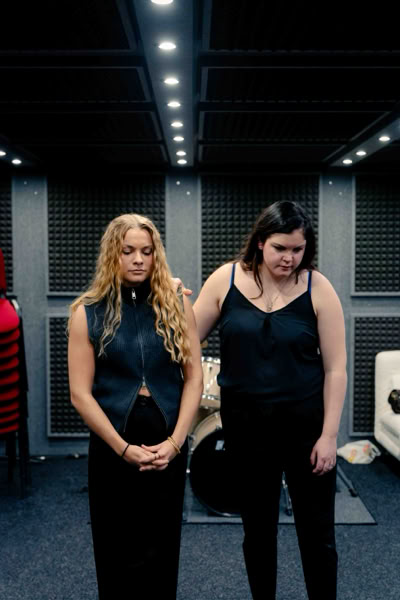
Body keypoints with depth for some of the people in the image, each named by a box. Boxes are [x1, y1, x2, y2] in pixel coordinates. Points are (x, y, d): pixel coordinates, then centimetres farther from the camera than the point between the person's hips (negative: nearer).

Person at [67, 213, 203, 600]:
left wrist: (174, 442, -10)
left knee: (161, 553, 12)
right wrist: (123, 448, -12)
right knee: (117, 554, 11)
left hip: (168, 446, 1)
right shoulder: (88, 313, -3)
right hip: (112, 448, -1)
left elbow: (194, 378, -1)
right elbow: (80, 394, -6)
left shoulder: (177, 306, 1)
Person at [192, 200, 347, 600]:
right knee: (257, 529, 17)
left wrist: (329, 435, -8)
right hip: (245, 425, 2)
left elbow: (335, 368, -7)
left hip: (306, 425, -1)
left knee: (317, 533, 10)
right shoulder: (226, 280, -5)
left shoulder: (317, 288, -8)